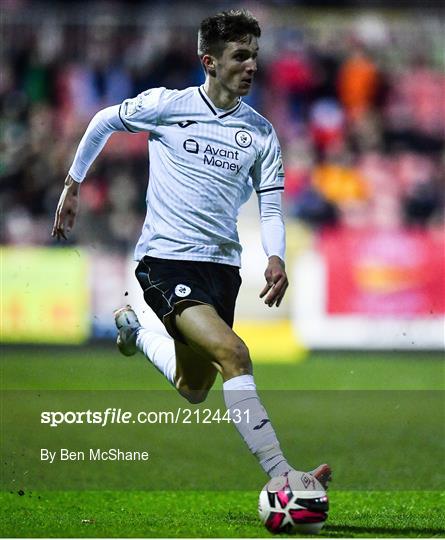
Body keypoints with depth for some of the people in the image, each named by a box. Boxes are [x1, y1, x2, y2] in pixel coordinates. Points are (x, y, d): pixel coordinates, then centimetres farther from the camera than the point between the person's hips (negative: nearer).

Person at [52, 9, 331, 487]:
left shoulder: (260, 132, 6)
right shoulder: (166, 106, -3)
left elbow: (270, 207, 8)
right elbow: (104, 122, 14)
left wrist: (275, 258, -12)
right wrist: (73, 185, 18)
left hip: (221, 264, 5)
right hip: (166, 259, -5)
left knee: (194, 392, 15)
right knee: (232, 353, -27)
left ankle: (135, 331, 44)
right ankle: (282, 477, -32)